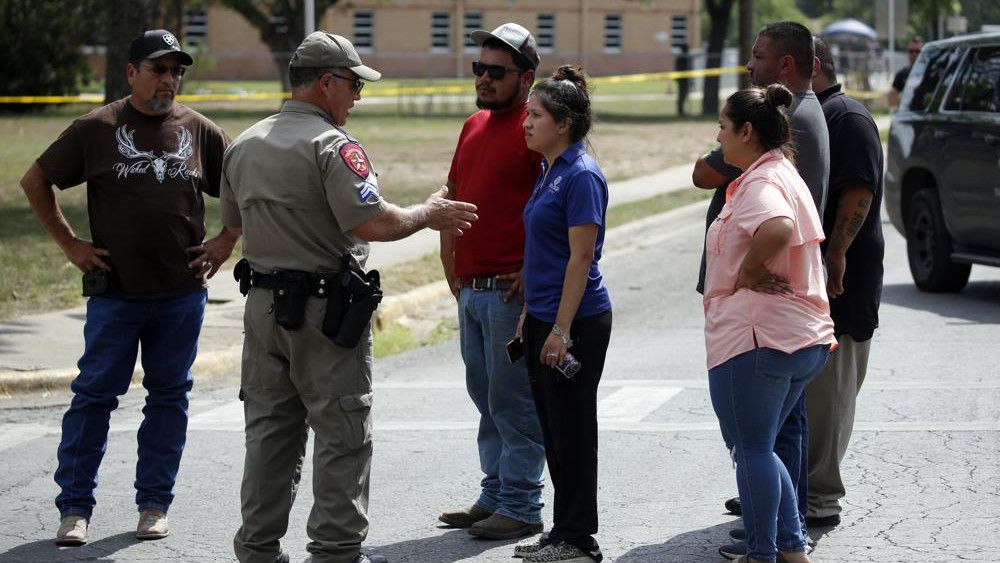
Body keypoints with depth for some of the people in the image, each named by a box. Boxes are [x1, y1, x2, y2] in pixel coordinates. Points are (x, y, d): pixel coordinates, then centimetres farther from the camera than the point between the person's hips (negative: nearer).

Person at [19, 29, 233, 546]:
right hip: (114, 291, -2)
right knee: (94, 394, -1)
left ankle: (154, 505, 17)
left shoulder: (199, 132, 5)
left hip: (182, 293, 2)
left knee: (169, 396, 7)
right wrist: (69, 244, 3)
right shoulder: (97, 129, 0)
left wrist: (226, 242, 6)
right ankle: (74, 508, 5)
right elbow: (35, 181, 7)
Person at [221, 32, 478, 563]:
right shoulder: (332, 145, -15)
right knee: (342, 436, 1)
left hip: (262, 304, 7)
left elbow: (234, 221, 20)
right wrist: (428, 214, -7)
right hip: (325, 310, -7)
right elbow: (373, 223, -22)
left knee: (269, 431, 14)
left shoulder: (243, 146, 10)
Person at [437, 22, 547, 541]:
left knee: (512, 401, -4)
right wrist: (449, 260, 17)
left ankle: (520, 507, 2)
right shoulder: (474, 126, 15)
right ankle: (494, 495, 23)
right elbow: (453, 195, 26)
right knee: (485, 397, 15)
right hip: (470, 287, 9)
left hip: (512, 290, -9)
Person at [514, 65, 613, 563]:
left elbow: (581, 257, -19)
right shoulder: (550, 171, 14)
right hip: (545, 317, 9)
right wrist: (529, 315, 19)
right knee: (553, 428, 13)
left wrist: (561, 330, -21)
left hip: (576, 321, -9)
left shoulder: (581, 175, -15)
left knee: (571, 429, -2)